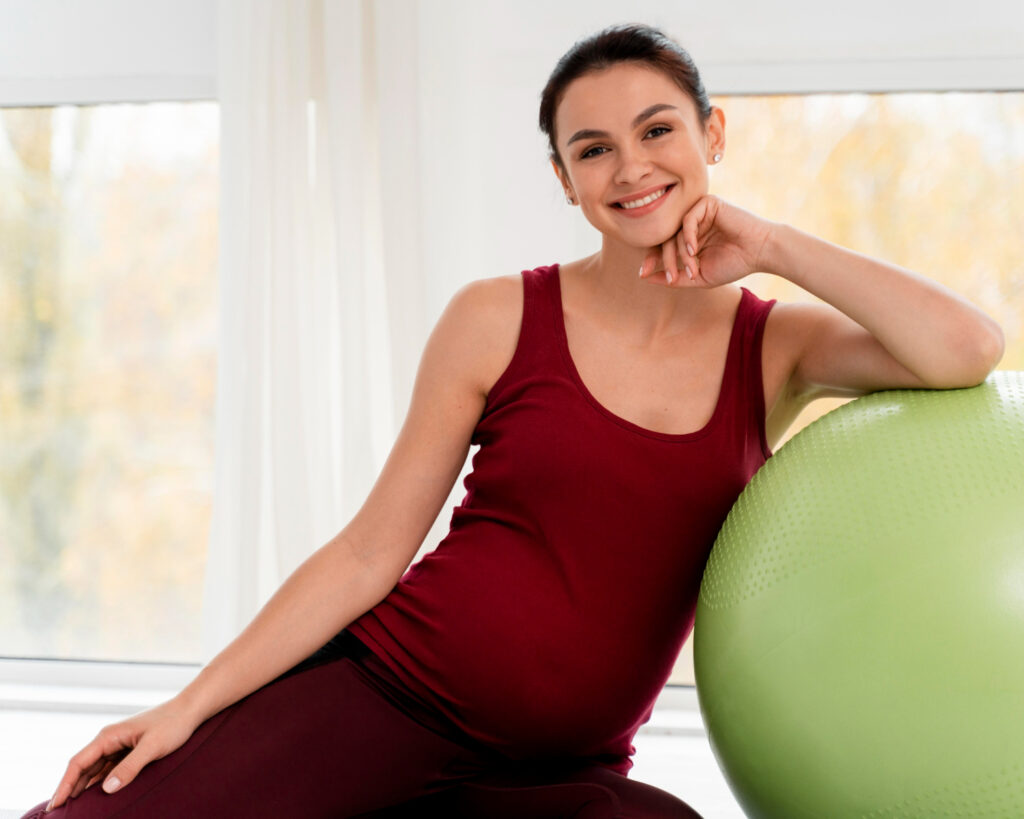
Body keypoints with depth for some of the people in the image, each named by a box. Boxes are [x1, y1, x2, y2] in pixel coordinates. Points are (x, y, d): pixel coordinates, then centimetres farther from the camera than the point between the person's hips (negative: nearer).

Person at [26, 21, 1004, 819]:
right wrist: (191, 703, -4)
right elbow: (370, 552, 0)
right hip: (387, 691, -2)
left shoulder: (776, 348, 4)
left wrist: (772, 246, -8)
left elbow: (966, 351, -15)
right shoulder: (499, 319, 0)